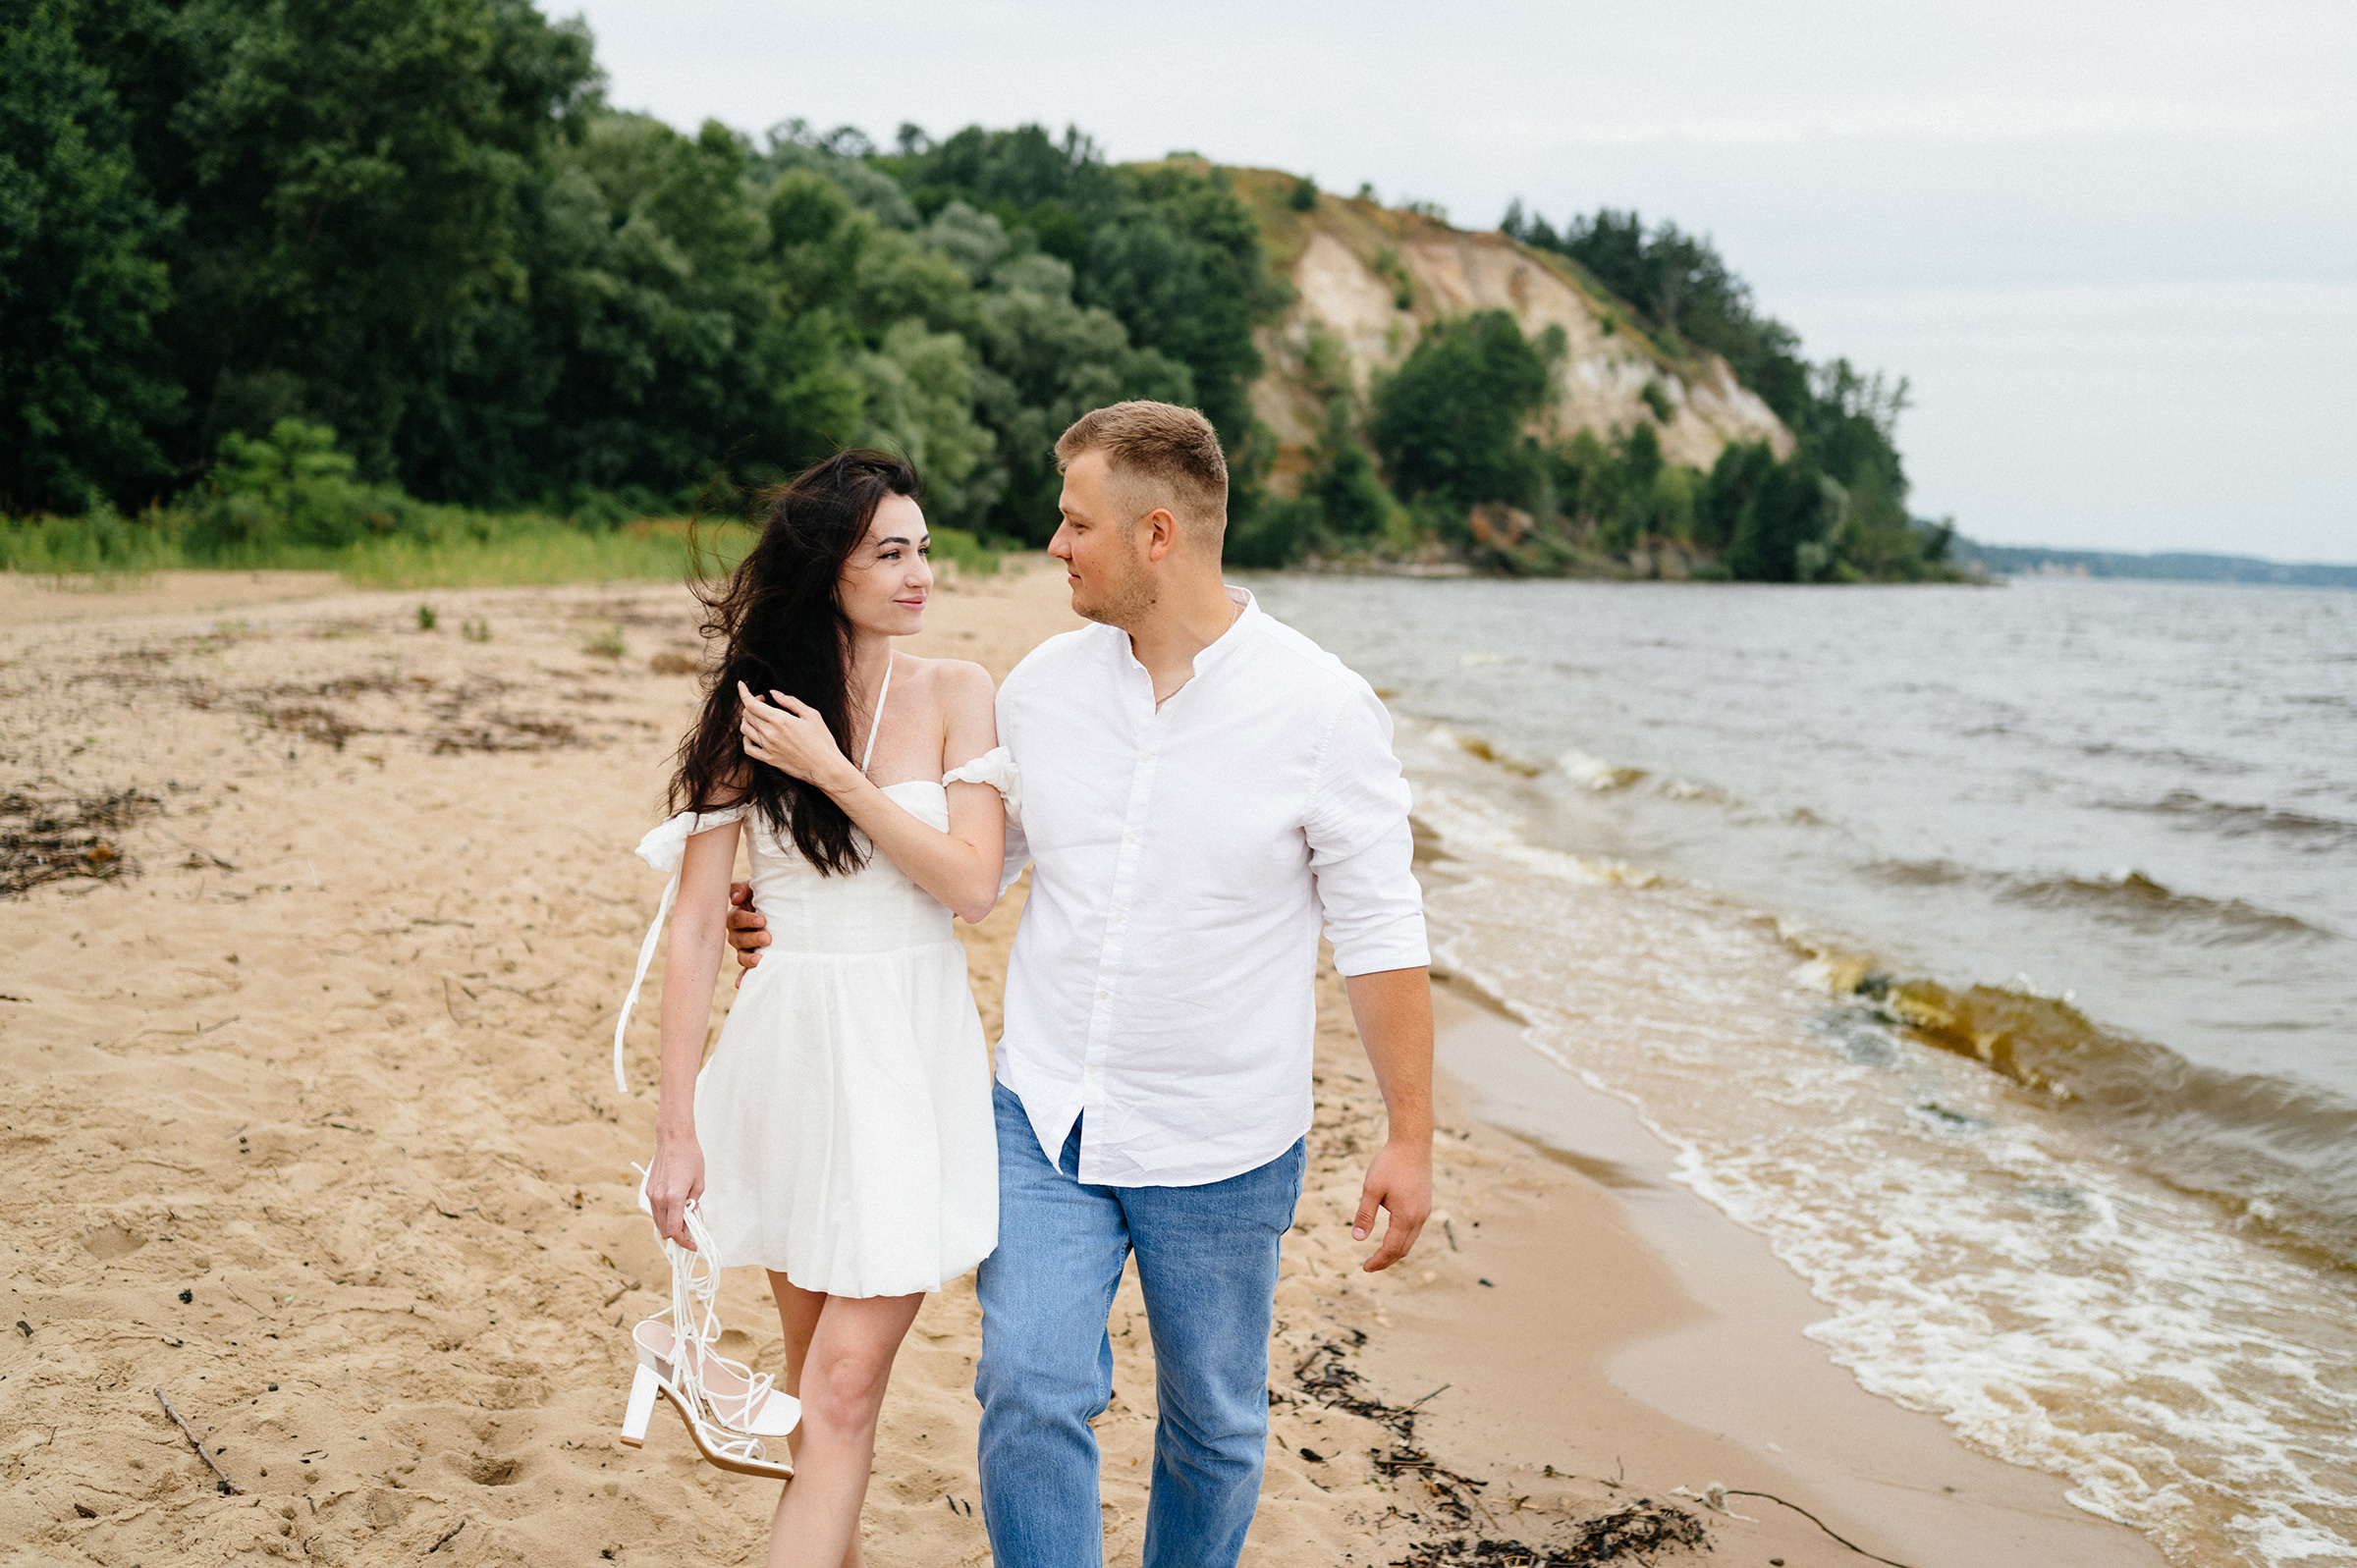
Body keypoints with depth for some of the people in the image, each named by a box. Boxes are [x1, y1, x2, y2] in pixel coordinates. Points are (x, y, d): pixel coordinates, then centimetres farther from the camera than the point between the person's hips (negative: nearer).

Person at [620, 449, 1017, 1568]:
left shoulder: (953, 695, -2)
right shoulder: (750, 716, -2)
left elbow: (972, 886, -11)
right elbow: (695, 926, -4)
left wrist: (833, 772, -16)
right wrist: (675, 1126, -7)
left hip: (910, 1054, -1)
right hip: (791, 1049, 1)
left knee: (844, 1391, -5)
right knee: (820, 1374, 15)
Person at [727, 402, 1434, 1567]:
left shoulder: (1320, 707, -11)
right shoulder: (1043, 685, 0)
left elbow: (1379, 930, -7)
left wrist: (1409, 1136, -7)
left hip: (1220, 1147, -2)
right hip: (1044, 1120, 2)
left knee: (1214, 1424, 13)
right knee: (1030, 1392, -9)